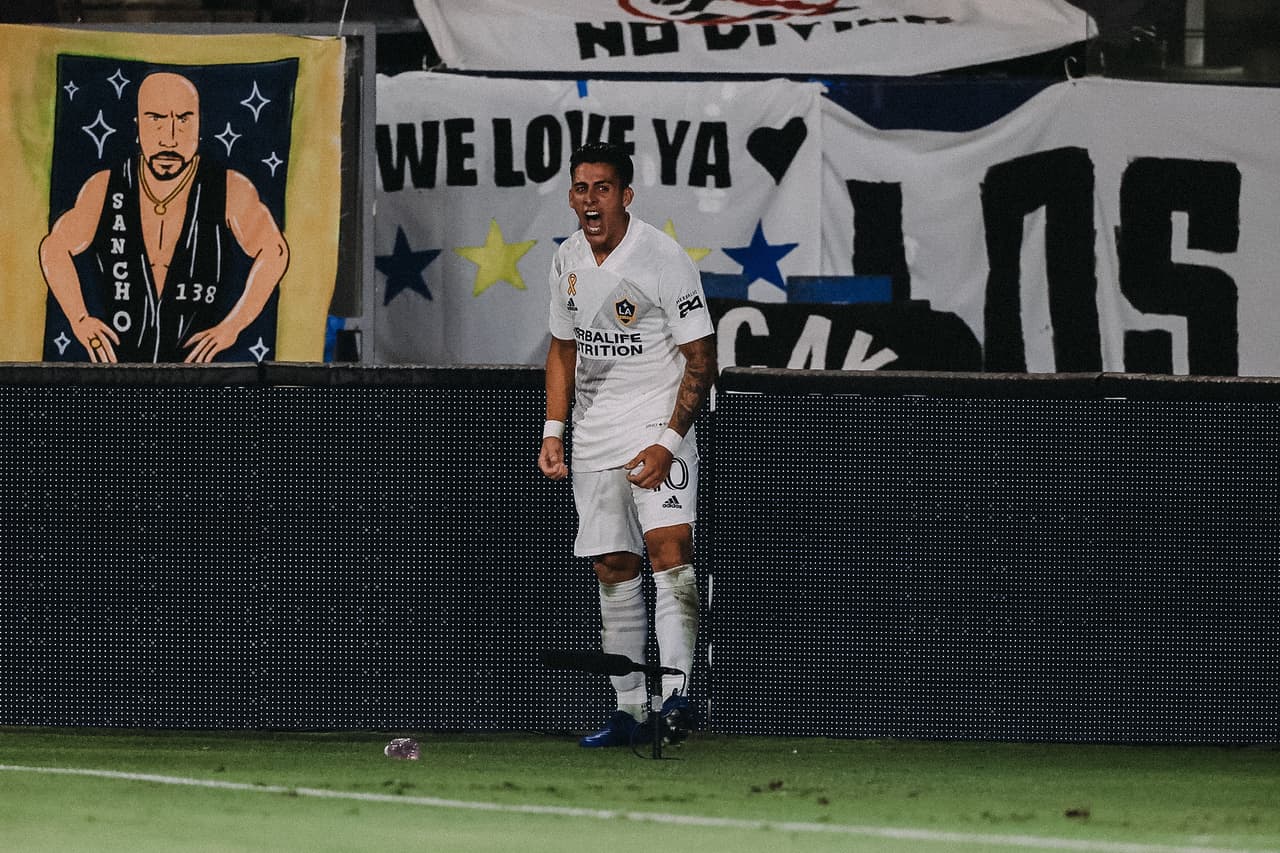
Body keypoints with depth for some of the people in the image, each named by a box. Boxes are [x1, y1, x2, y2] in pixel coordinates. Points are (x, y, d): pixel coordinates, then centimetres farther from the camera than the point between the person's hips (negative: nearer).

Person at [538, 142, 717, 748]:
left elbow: (701, 358, -11)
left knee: (669, 544, -23)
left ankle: (676, 692, -32)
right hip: (594, 434, 6)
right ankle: (629, 711, 10)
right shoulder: (567, 260, 7)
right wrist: (553, 431, 9)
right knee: (613, 569, 5)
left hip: (658, 422, -6)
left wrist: (669, 441, -19)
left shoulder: (663, 257, -12)